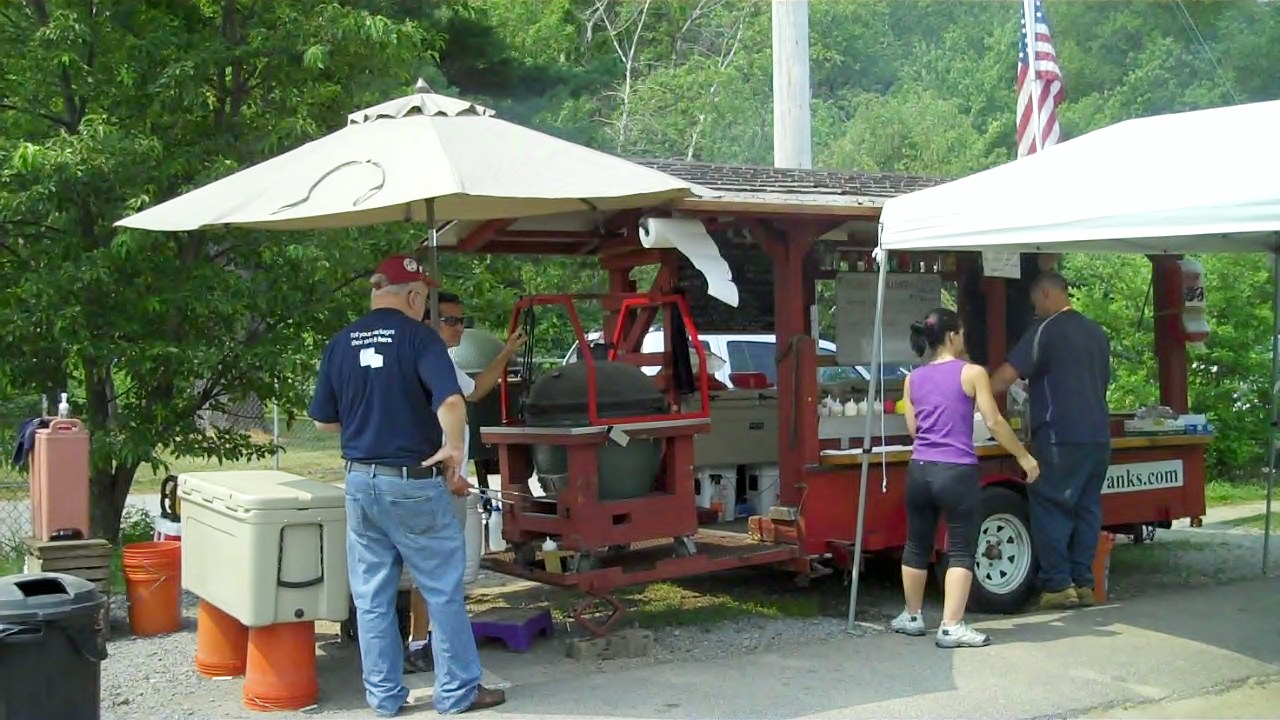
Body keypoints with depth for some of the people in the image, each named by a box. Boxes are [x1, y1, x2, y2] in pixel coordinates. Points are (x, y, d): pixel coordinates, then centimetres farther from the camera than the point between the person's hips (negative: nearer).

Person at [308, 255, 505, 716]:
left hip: (361, 482, 5)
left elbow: (324, 421, 11)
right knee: (443, 591, 7)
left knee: (372, 597, 12)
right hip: (414, 485, -5)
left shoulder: (340, 344, 5)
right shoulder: (418, 337, -10)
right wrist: (452, 449, -9)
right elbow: (451, 402, -23)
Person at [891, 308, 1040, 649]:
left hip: (919, 470, 5)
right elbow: (994, 422, -6)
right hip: (957, 472, -5)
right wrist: (1024, 457, 4)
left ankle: (912, 617, 29)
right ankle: (951, 627, -5)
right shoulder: (972, 373, -4)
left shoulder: (913, 379, 10)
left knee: (917, 545, 18)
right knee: (961, 550, 1)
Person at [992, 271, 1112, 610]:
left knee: (1051, 508, -2)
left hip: (1061, 436, -7)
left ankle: (1058, 585, -3)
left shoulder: (1047, 329, -7)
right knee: (1087, 507, 9)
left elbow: (1007, 375, -14)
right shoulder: (1097, 332, 17)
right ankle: (1083, 582, 11)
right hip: (1098, 436, 7)